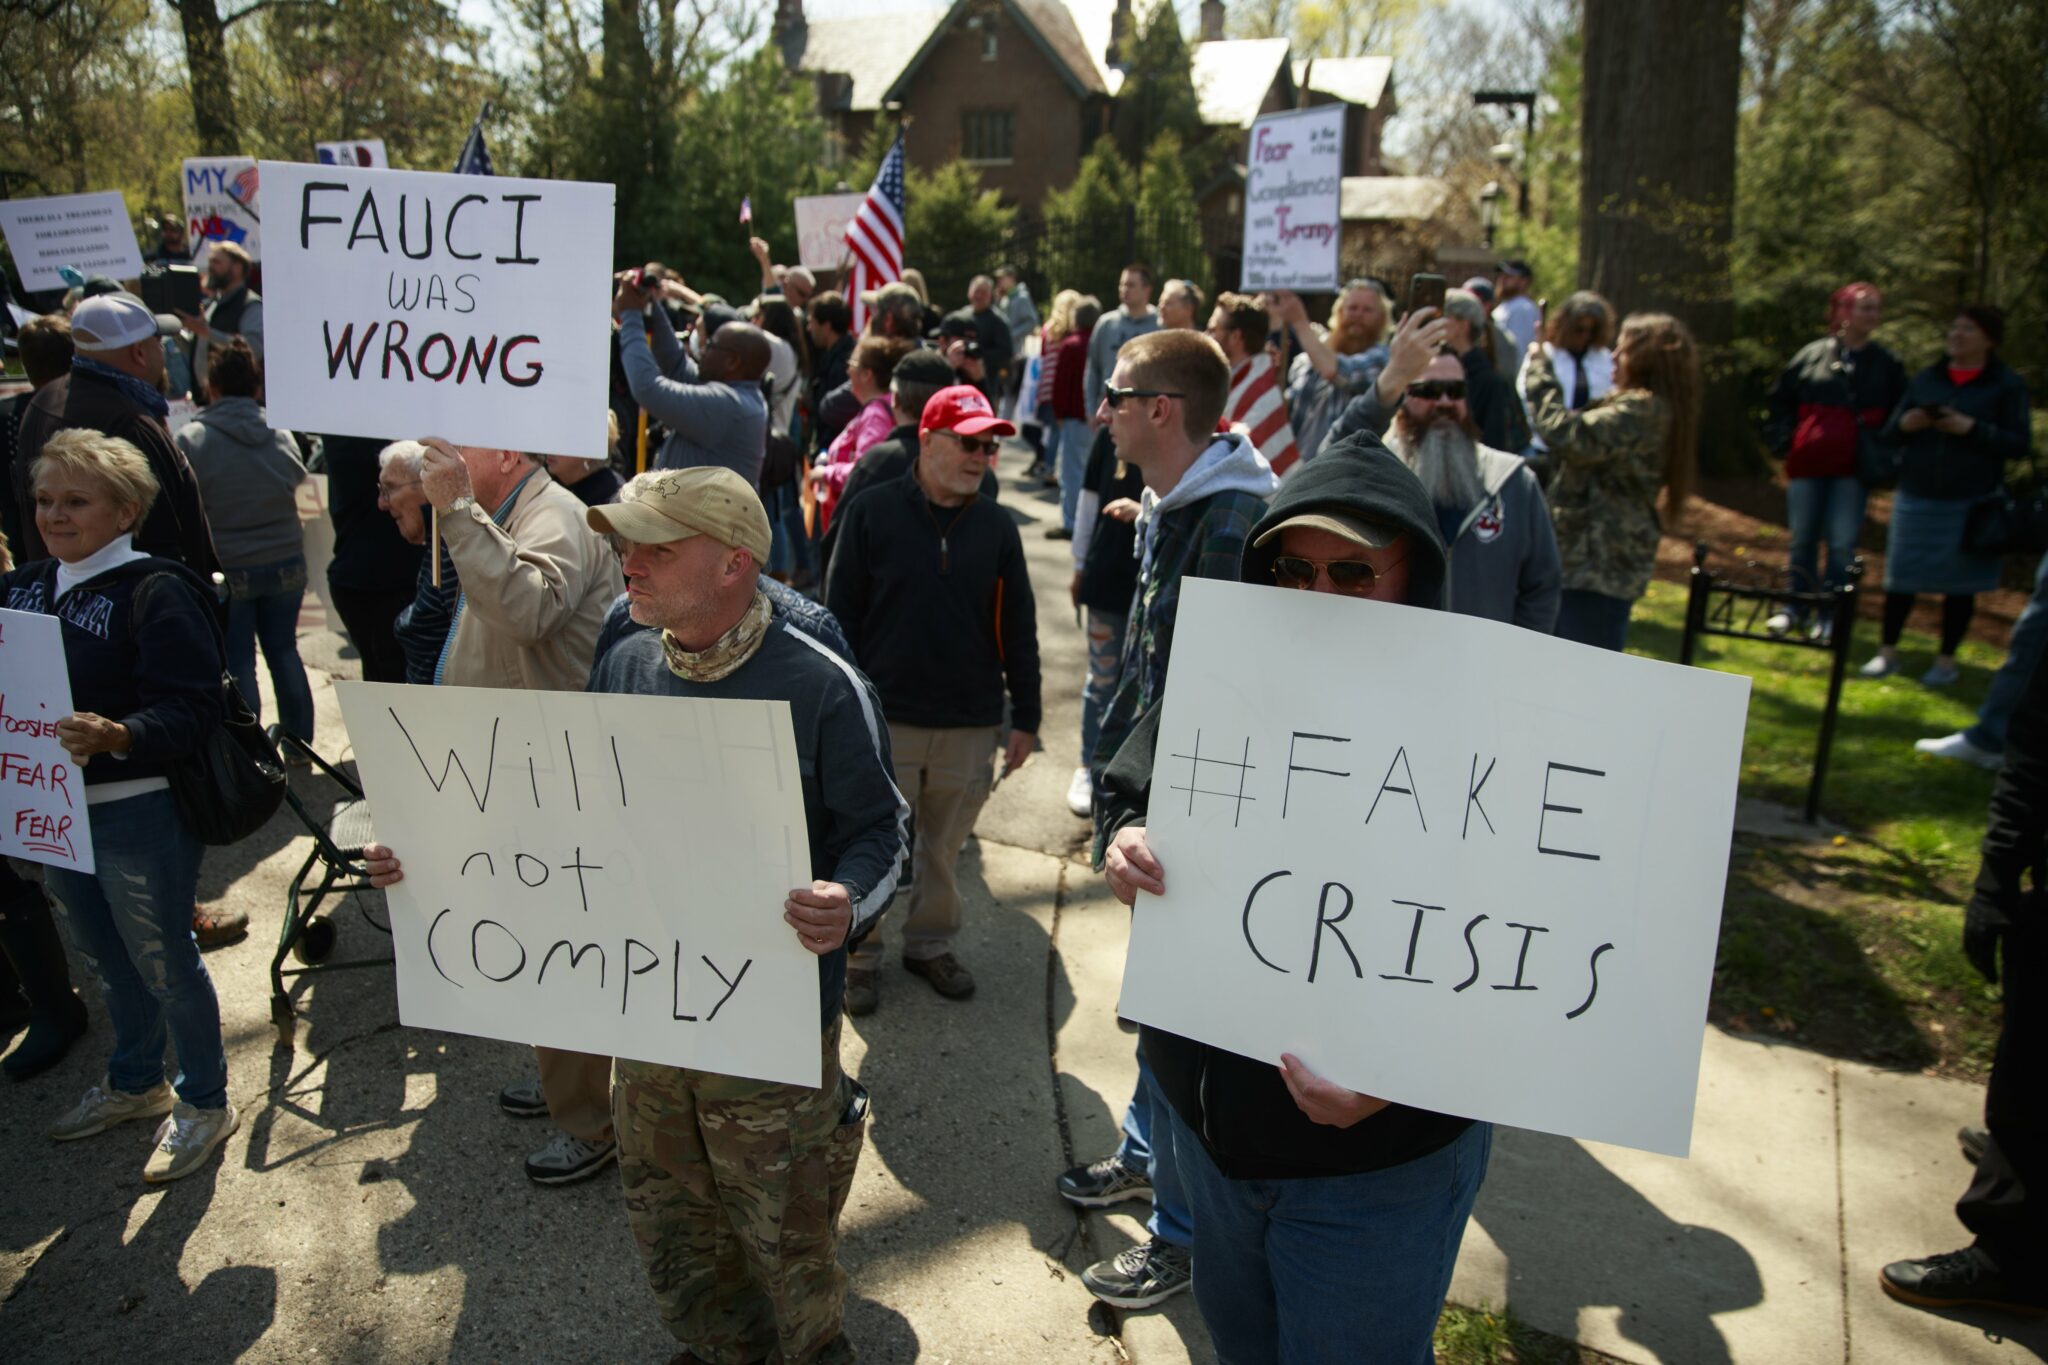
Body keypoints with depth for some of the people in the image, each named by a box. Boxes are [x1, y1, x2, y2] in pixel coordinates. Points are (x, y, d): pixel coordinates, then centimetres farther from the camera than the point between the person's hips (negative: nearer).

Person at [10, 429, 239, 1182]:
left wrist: (118, 737, -39)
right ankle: (135, 1082, 44)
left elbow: (191, 707, -23)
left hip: (138, 814, -7)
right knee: (107, 960, 23)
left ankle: (204, 1101, 27)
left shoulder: (155, 592, -16)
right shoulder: (23, 588, 5)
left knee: (164, 962, 8)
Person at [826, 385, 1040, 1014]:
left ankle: (931, 942, 34)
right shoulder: (873, 512, -4)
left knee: (945, 846, 15)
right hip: (884, 718, -2)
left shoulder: (997, 527, 4)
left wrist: (1026, 717, 7)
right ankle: (859, 952, 27)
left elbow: (1018, 628, 8)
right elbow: (841, 614, -2)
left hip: (971, 724, 2)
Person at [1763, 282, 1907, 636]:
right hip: (1807, 464, 1)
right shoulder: (1812, 354, 4)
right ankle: (1796, 605, 21)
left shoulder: (1887, 365, 5)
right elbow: (1780, 400, 11)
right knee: (1803, 539, 8)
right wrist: (1783, 441, 1)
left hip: (1853, 469, -1)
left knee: (1842, 544, -4)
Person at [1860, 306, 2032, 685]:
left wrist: (1972, 429, -19)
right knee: (1901, 577, 5)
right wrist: (1904, 424, -12)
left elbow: (2020, 444, -6)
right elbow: (1889, 435, 11)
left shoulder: (2007, 385, -1)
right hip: (1917, 497, 3)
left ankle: (1947, 660, 17)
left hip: (1971, 502, -2)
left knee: (1959, 583, 6)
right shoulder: (1925, 379, 8)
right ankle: (1888, 652, 16)